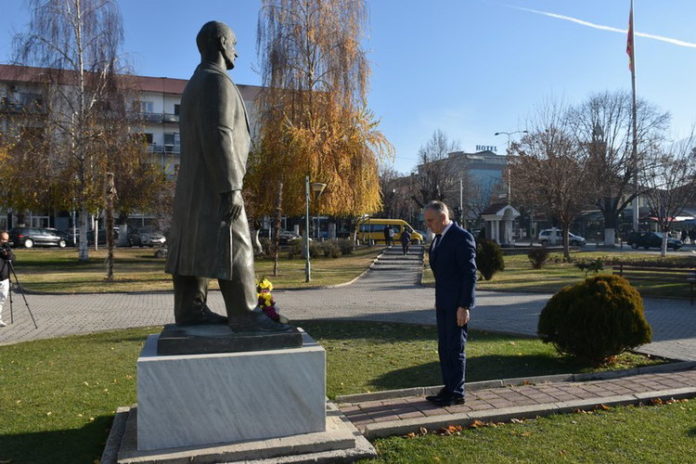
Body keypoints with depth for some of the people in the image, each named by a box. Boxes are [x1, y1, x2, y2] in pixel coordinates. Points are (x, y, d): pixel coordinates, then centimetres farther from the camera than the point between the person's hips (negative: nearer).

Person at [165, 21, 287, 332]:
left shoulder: (194, 86, 21)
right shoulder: (217, 81, -12)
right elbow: (217, 137, -23)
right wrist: (231, 188, -25)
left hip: (195, 182, 10)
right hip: (214, 182, -10)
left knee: (194, 246, 6)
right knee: (233, 248, -11)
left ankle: (190, 310, 8)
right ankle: (244, 316, -11)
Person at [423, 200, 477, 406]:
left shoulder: (462, 237, -15)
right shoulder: (439, 238, 12)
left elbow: (470, 274, -17)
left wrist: (464, 306, -19)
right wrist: (438, 301, 16)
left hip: (457, 303, -9)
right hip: (443, 302, 9)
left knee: (455, 348, -1)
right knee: (444, 348, 13)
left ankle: (457, 393, 10)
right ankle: (448, 389, 23)